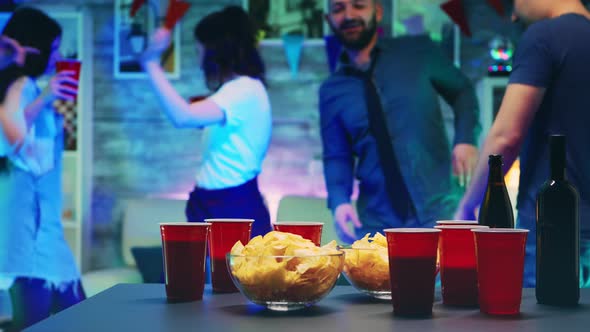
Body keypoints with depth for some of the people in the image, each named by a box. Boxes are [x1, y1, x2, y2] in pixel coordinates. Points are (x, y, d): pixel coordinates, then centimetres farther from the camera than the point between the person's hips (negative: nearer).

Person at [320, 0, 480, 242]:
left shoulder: (418, 51, 3)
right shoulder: (332, 91, 7)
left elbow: (462, 91, 12)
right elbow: (336, 156, 8)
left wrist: (466, 140, -7)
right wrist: (339, 201, -11)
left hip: (439, 211, -2)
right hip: (377, 223, 2)